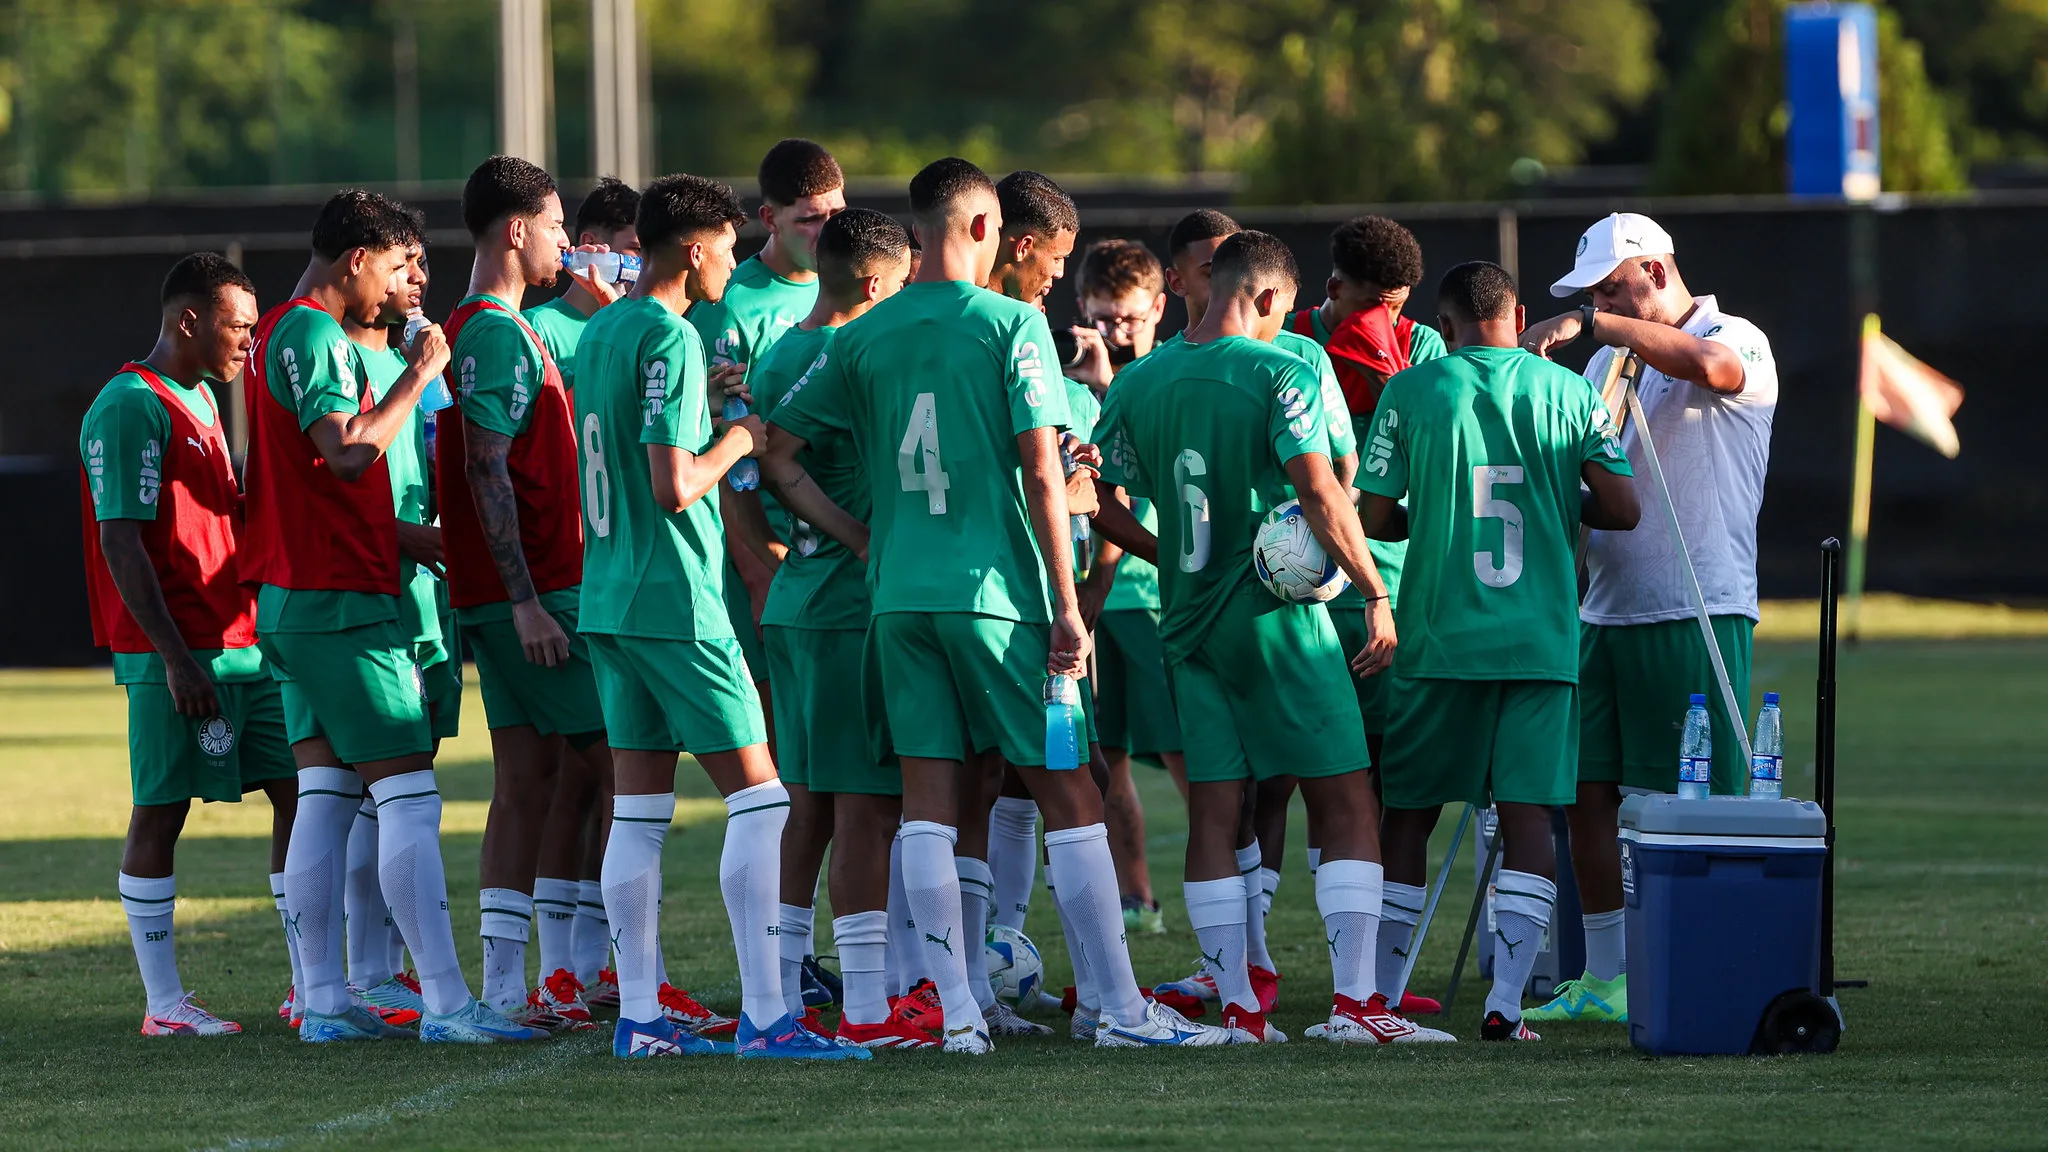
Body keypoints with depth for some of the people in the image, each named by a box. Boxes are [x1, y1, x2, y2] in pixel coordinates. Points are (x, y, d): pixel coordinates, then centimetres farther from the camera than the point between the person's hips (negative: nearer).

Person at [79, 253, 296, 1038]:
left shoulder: (200, 400, 18)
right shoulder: (130, 409, -11)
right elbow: (121, 544, -16)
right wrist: (176, 659, -20)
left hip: (243, 643, 9)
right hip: (176, 656, -9)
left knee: (299, 792, 6)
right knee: (160, 812, -3)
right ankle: (163, 1002, 1)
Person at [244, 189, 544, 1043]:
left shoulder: (279, 335, 19)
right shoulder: (314, 336, -14)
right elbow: (350, 453, -26)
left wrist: (411, 541, 23)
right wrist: (417, 378, -16)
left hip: (295, 601, 10)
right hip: (342, 601, -10)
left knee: (324, 796, 8)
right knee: (409, 797, -10)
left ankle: (324, 1000, 7)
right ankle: (445, 1000, -13)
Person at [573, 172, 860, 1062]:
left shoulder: (599, 333, 13)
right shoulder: (670, 339, -14)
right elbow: (675, 486, -20)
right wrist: (739, 438, -4)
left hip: (608, 600, 9)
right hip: (677, 604, -9)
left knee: (638, 804, 9)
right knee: (758, 795, -4)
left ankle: (638, 1015, 8)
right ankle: (763, 1015, -7)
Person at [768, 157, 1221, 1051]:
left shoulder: (864, 337, 7)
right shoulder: (1012, 324, -6)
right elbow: (1042, 473, -10)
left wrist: (860, 539, 14)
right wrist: (1067, 604, -6)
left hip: (899, 597, 4)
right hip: (994, 591, -4)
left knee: (930, 801, 5)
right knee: (1067, 795, 2)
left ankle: (957, 1011, 2)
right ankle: (1122, 1009, 3)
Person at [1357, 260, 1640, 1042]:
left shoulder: (1410, 393, -1)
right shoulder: (1569, 393, 2)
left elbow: (1375, 517, -2)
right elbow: (1621, 510, 0)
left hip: (1437, 636, 0)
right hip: (1540, 639, 0)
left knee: (1408, 814, 11)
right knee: (1528, 814, 0)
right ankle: (1506, 999, -10)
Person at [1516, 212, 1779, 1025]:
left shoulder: (1736, 342, -5)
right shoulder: (1608, 362, 19)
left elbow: (1707, 364, -30)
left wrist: (1594, 324, -29)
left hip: (1697, 614, -8)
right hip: (1606, 613, 8)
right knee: (1590, 791, 6)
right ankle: (1605, 980, 14)